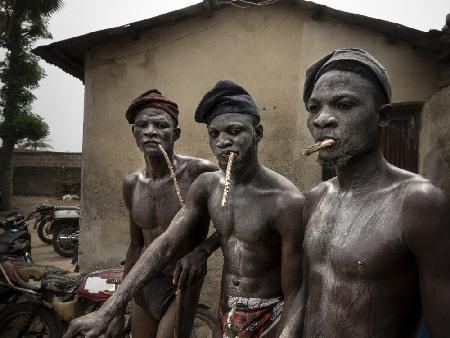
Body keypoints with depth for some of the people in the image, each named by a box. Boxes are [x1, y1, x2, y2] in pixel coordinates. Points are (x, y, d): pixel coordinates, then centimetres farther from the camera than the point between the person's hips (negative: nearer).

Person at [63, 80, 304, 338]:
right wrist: (107, 312, -15)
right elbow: (166, 244, -9)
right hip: (225, 311, 5)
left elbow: (293, 291, -17)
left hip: (268, 317, -5)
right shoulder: (207, 186, -6)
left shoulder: (287, 200, -23)